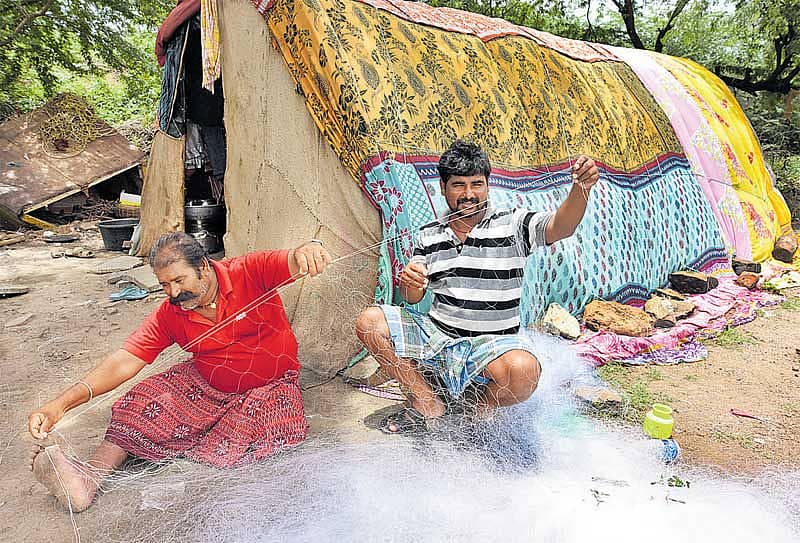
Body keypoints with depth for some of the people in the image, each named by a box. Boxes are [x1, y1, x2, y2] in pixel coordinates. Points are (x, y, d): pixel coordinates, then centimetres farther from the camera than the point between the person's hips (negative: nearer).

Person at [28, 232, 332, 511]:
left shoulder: (250, 271, -20)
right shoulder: (170, 314, -10)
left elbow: (296, 262, -34)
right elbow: (123, 362, -15)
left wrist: (309, 249, -61)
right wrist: (62, 403, -27)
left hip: (270, 385, -3)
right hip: (206, 384, 3)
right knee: (146, 401, -15)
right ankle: (91, 476, -20)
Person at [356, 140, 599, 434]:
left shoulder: (512, 224, -3)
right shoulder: (428, 235, 7)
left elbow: (560, 227, -20)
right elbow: (413, 299, 8)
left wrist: (581, 189, -41)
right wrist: (409, 283, -17)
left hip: (493, 342, -3)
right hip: (436, 335, 4)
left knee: (522, 372, -36)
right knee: (369, 322, -13)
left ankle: (484, 408, 2)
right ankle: (427, 402, 1)